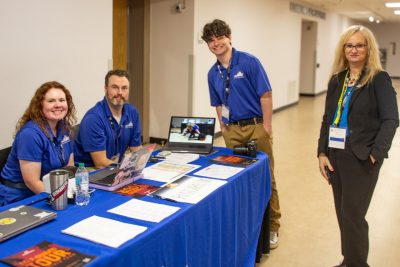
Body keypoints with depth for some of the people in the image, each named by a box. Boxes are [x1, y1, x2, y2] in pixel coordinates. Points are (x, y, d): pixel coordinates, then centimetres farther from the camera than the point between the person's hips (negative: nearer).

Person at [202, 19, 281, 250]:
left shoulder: (249, 62, -7)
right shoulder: (213, 73, 8)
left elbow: (266, 95, -9)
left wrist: (267, 126, -11)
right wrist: (223, 128, 10)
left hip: (257, 127, -4)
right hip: (232, 131, 5)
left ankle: (271, 227, 15)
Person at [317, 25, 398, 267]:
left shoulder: (379, 79, -6)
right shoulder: (337, 79, 10)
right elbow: (328, 118, 11)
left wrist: (375, 154, -19)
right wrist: (322, 153, 2)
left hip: (361, 158, -5)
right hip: (335, 155, 5)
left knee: (352, 215, -2)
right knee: (343, 214, 12)